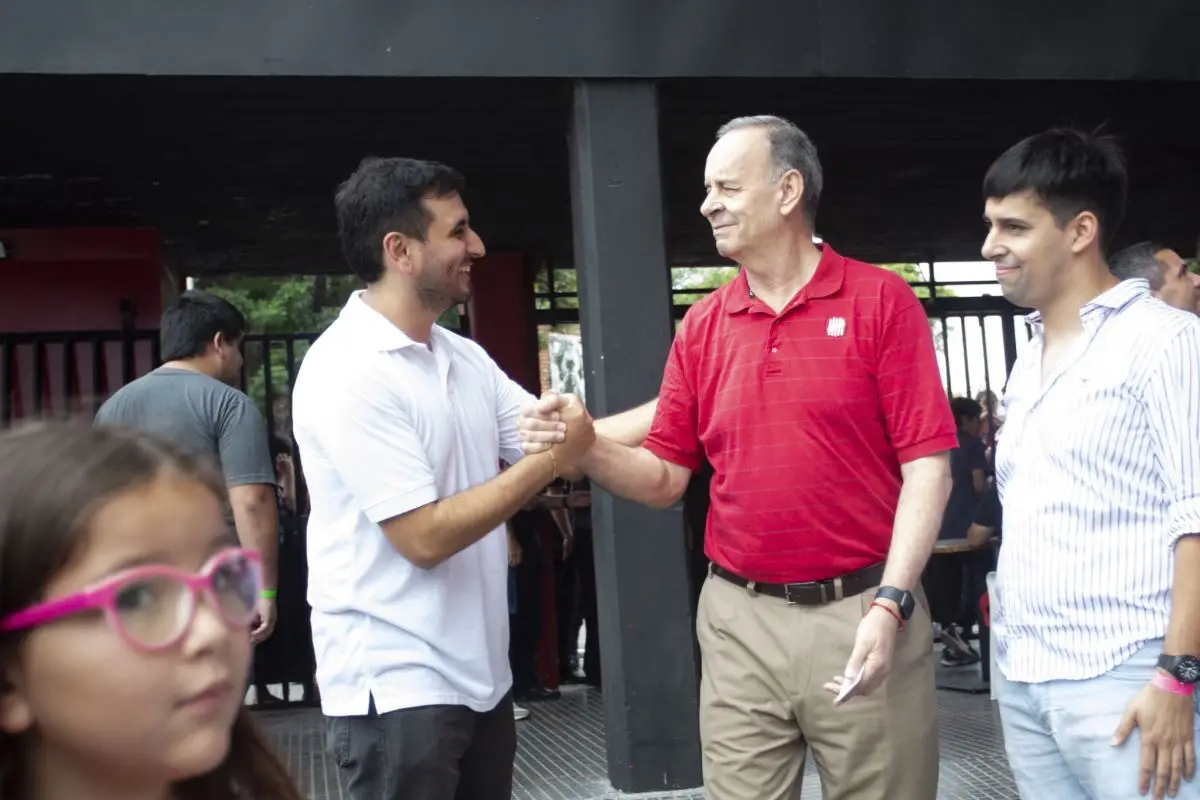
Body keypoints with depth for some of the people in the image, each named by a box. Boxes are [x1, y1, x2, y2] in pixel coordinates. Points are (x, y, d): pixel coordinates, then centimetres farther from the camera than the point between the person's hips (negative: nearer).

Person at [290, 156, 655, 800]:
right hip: (395, 686, -8)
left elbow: (568, 446, 9)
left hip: (480, 675, 8)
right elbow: (425, 537, -22)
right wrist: (550, 461, -18)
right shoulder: (347, 373, -19)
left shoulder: (465, 358, 7)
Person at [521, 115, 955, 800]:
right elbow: (667, 478, 9)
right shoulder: (702, 326, 8)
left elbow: (927, 465, -8)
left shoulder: (882, 301, -4)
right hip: (739, 620, 4)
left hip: (863, 611, -3)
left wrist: (889, 603, -16)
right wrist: (587, 450, -10)